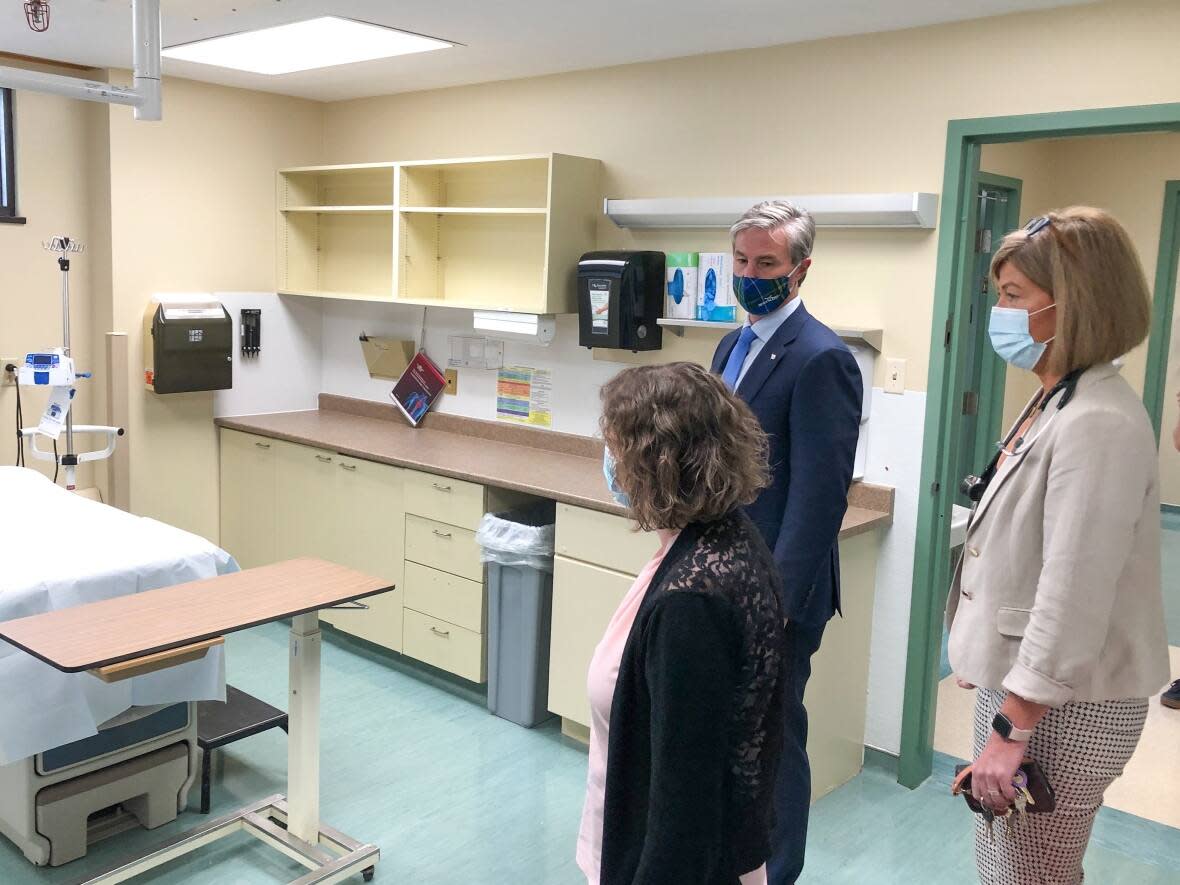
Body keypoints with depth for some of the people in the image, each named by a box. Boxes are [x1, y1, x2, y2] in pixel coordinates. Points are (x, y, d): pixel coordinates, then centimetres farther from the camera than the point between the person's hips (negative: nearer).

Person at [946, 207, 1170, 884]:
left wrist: (1013, 729, -22)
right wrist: (983, 654, 18)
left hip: (1062, 707, -9)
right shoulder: (1056, 403, 8)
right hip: (1019, 681, 9)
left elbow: (1073, 595, -26)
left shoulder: (1097, 425, -24)